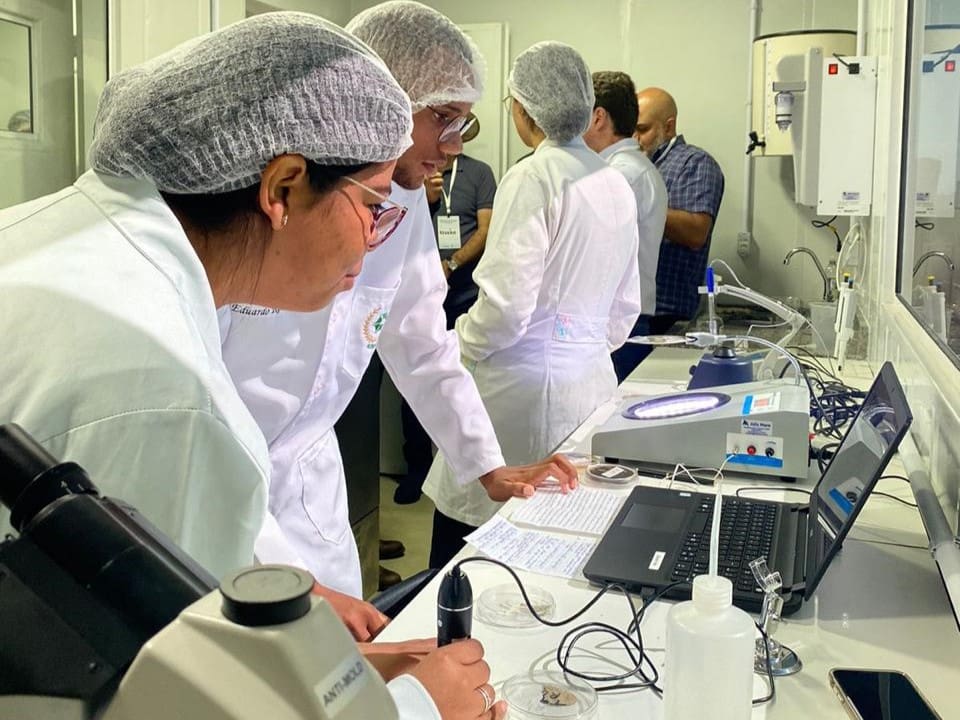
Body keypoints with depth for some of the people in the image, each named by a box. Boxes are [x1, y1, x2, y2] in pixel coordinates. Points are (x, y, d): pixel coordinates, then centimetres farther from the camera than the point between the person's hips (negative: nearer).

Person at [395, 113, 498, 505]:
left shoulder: (479, 173, 5)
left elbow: (487, 230, -2)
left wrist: (449, 266, -12)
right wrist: (424, 199, -8)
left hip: (465, 296, -1)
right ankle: (417, 468, 18)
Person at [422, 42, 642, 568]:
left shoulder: (532, 178, -13)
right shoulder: (616, 184, 11)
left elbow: (506, 303, -18)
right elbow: (626, 305, 17)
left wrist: (453, 353, -2)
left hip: (525, 387, -8)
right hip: (591, 380, 8)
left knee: (462, 543, 4)